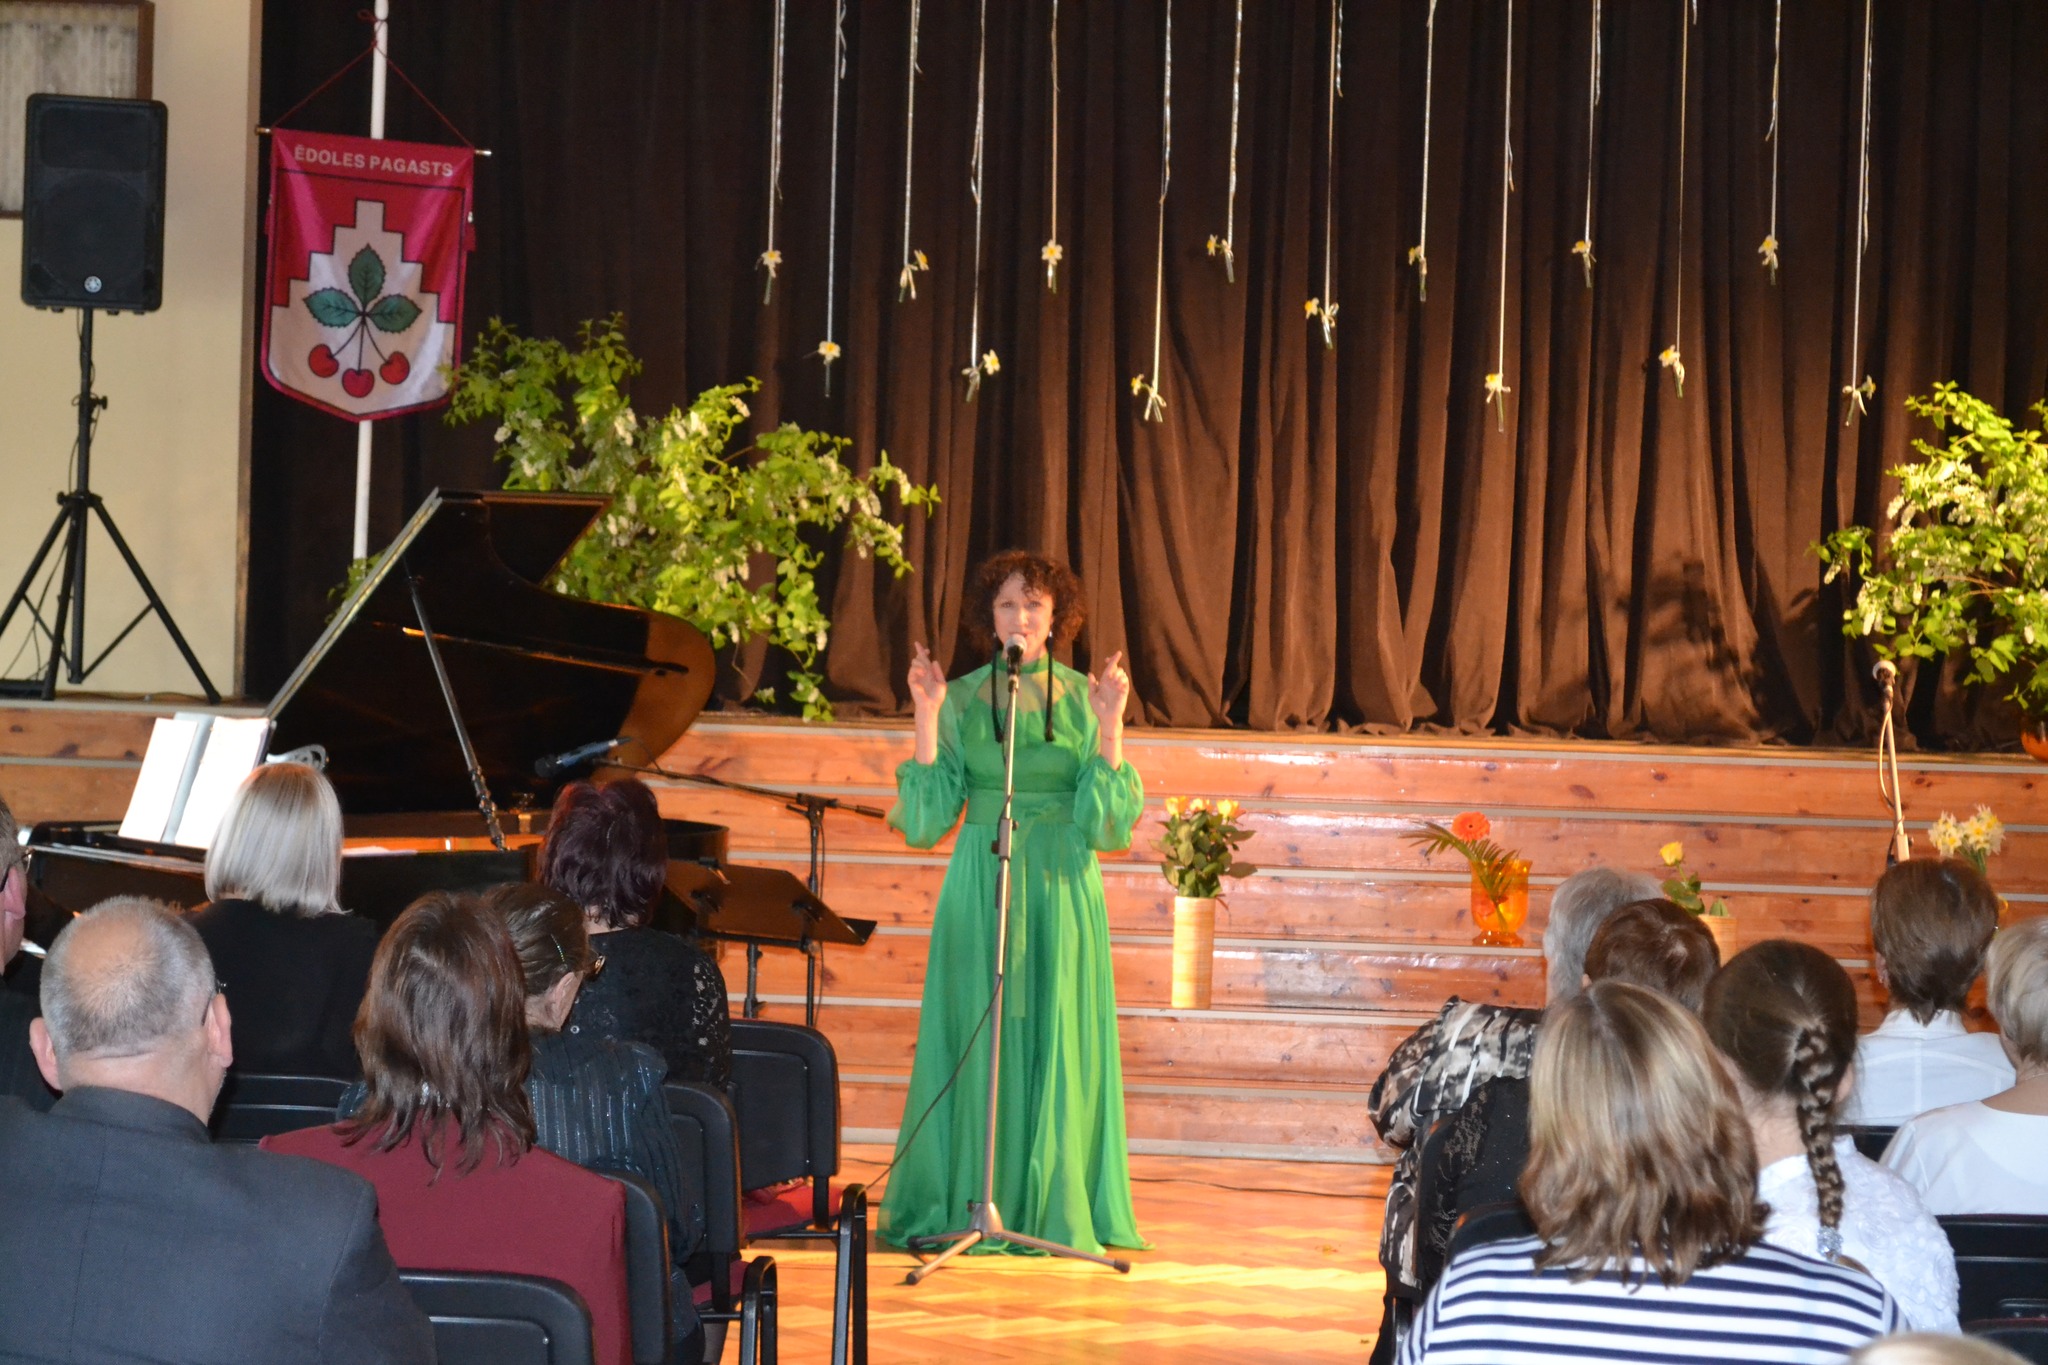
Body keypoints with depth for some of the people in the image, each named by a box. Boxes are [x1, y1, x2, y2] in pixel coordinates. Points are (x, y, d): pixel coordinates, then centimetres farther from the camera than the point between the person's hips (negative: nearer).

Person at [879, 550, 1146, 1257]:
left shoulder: (1085, 697, 4)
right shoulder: (962, 698, 4)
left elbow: (1104, 825, -2)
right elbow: (927, 820, -1)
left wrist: (1109, 727, -11)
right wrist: (927, 719, -7)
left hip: (1062, 889, 0)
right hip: (979, 888, 0)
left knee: (1057, 1040, 0)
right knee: (974, 1040, 0)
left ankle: (1056, 1207, 8)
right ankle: (968, 1204, 7)